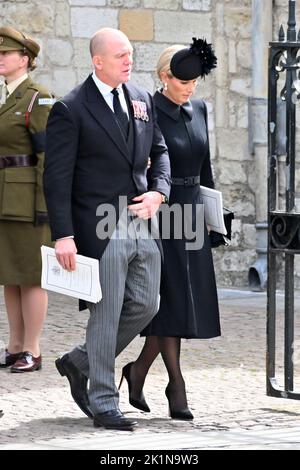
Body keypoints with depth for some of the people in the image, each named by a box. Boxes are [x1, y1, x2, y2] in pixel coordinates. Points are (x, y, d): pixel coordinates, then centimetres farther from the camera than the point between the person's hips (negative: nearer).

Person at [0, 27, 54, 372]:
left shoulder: (39, 100, -12)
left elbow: (48, 156, -15)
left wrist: (44, 207, -20)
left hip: (29, 198, -9)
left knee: (29, 275, -5)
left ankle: (32, 352, 0)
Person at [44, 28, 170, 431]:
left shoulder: (142, 100, 11)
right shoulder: (71, 109, -9)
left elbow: (159, 151, 20)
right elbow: (57, 178, -11)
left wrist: (158, 191, -1)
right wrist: (63, 236, -18)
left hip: (143, 224, 7)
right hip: (102, 228, -7)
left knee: (145, 306, 9)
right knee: (106, 315, -1)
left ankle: (80, 363, 28)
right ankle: (103, 405, 9)